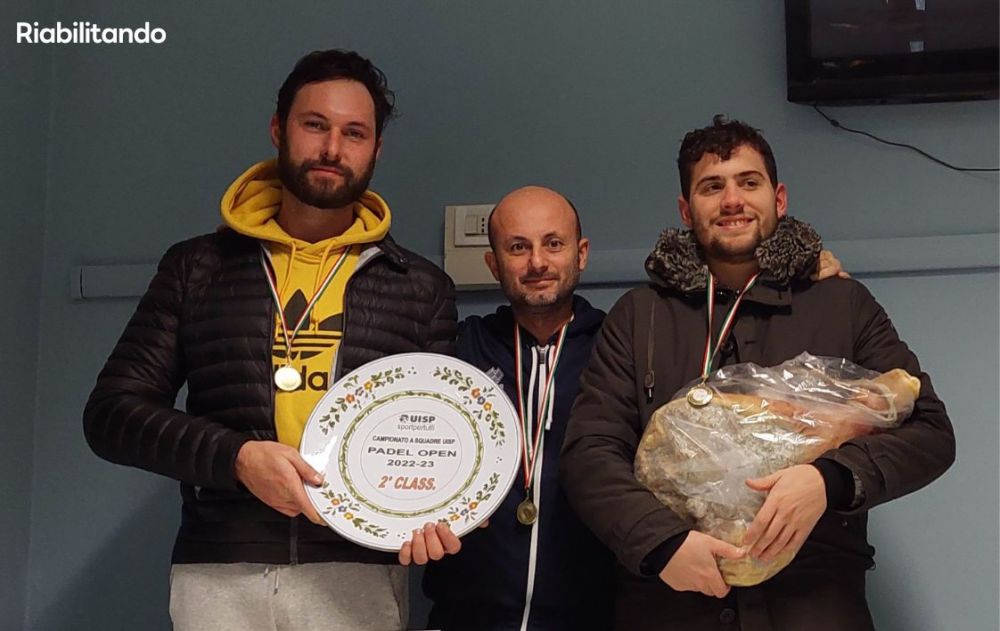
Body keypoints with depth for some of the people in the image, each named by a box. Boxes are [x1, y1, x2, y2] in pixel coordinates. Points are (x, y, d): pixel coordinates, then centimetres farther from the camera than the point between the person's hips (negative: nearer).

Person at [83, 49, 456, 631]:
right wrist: (235, 457, -13)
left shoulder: (421, 288, 8)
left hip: (357, 575, 0)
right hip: (219, 574, 0)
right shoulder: (197, 268, 8)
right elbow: (114, 412, 3)